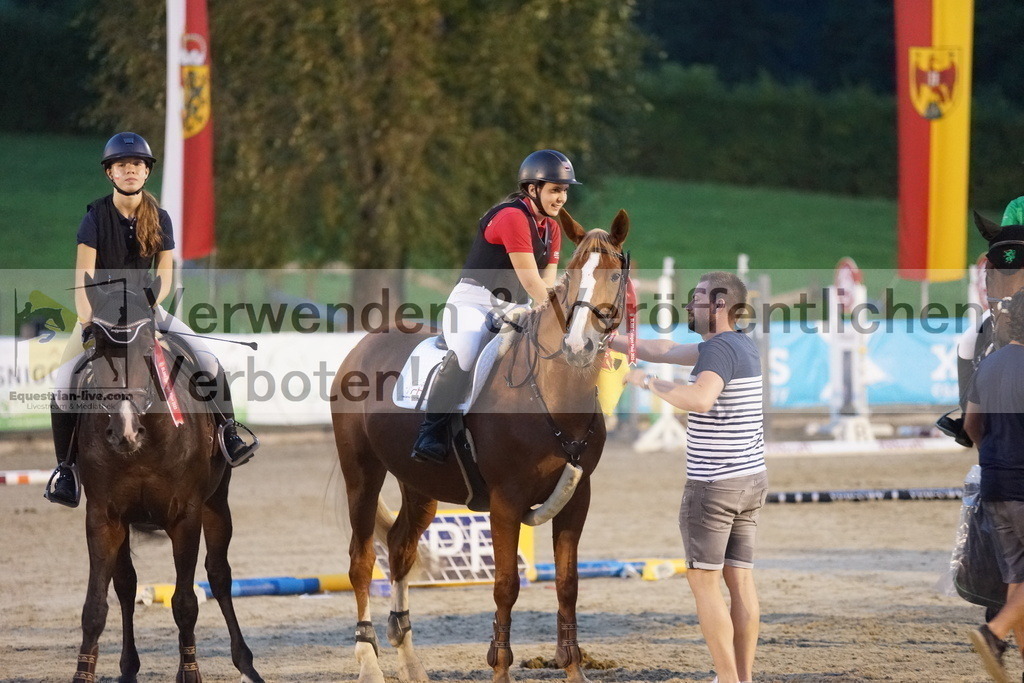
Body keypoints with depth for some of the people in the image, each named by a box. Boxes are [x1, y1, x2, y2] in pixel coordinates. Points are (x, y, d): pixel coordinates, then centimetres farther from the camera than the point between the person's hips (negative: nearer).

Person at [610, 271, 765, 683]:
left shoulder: (719, 349, -17)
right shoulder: (741, 345, 13)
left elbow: (700, 399, -37)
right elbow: (665, 352, 21)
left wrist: (646, 382, -24)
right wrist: (606, 340, 23)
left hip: (713, 485, -9)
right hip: (751, 479, 9)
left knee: (703, 583, -3)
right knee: (739, 579, 9)